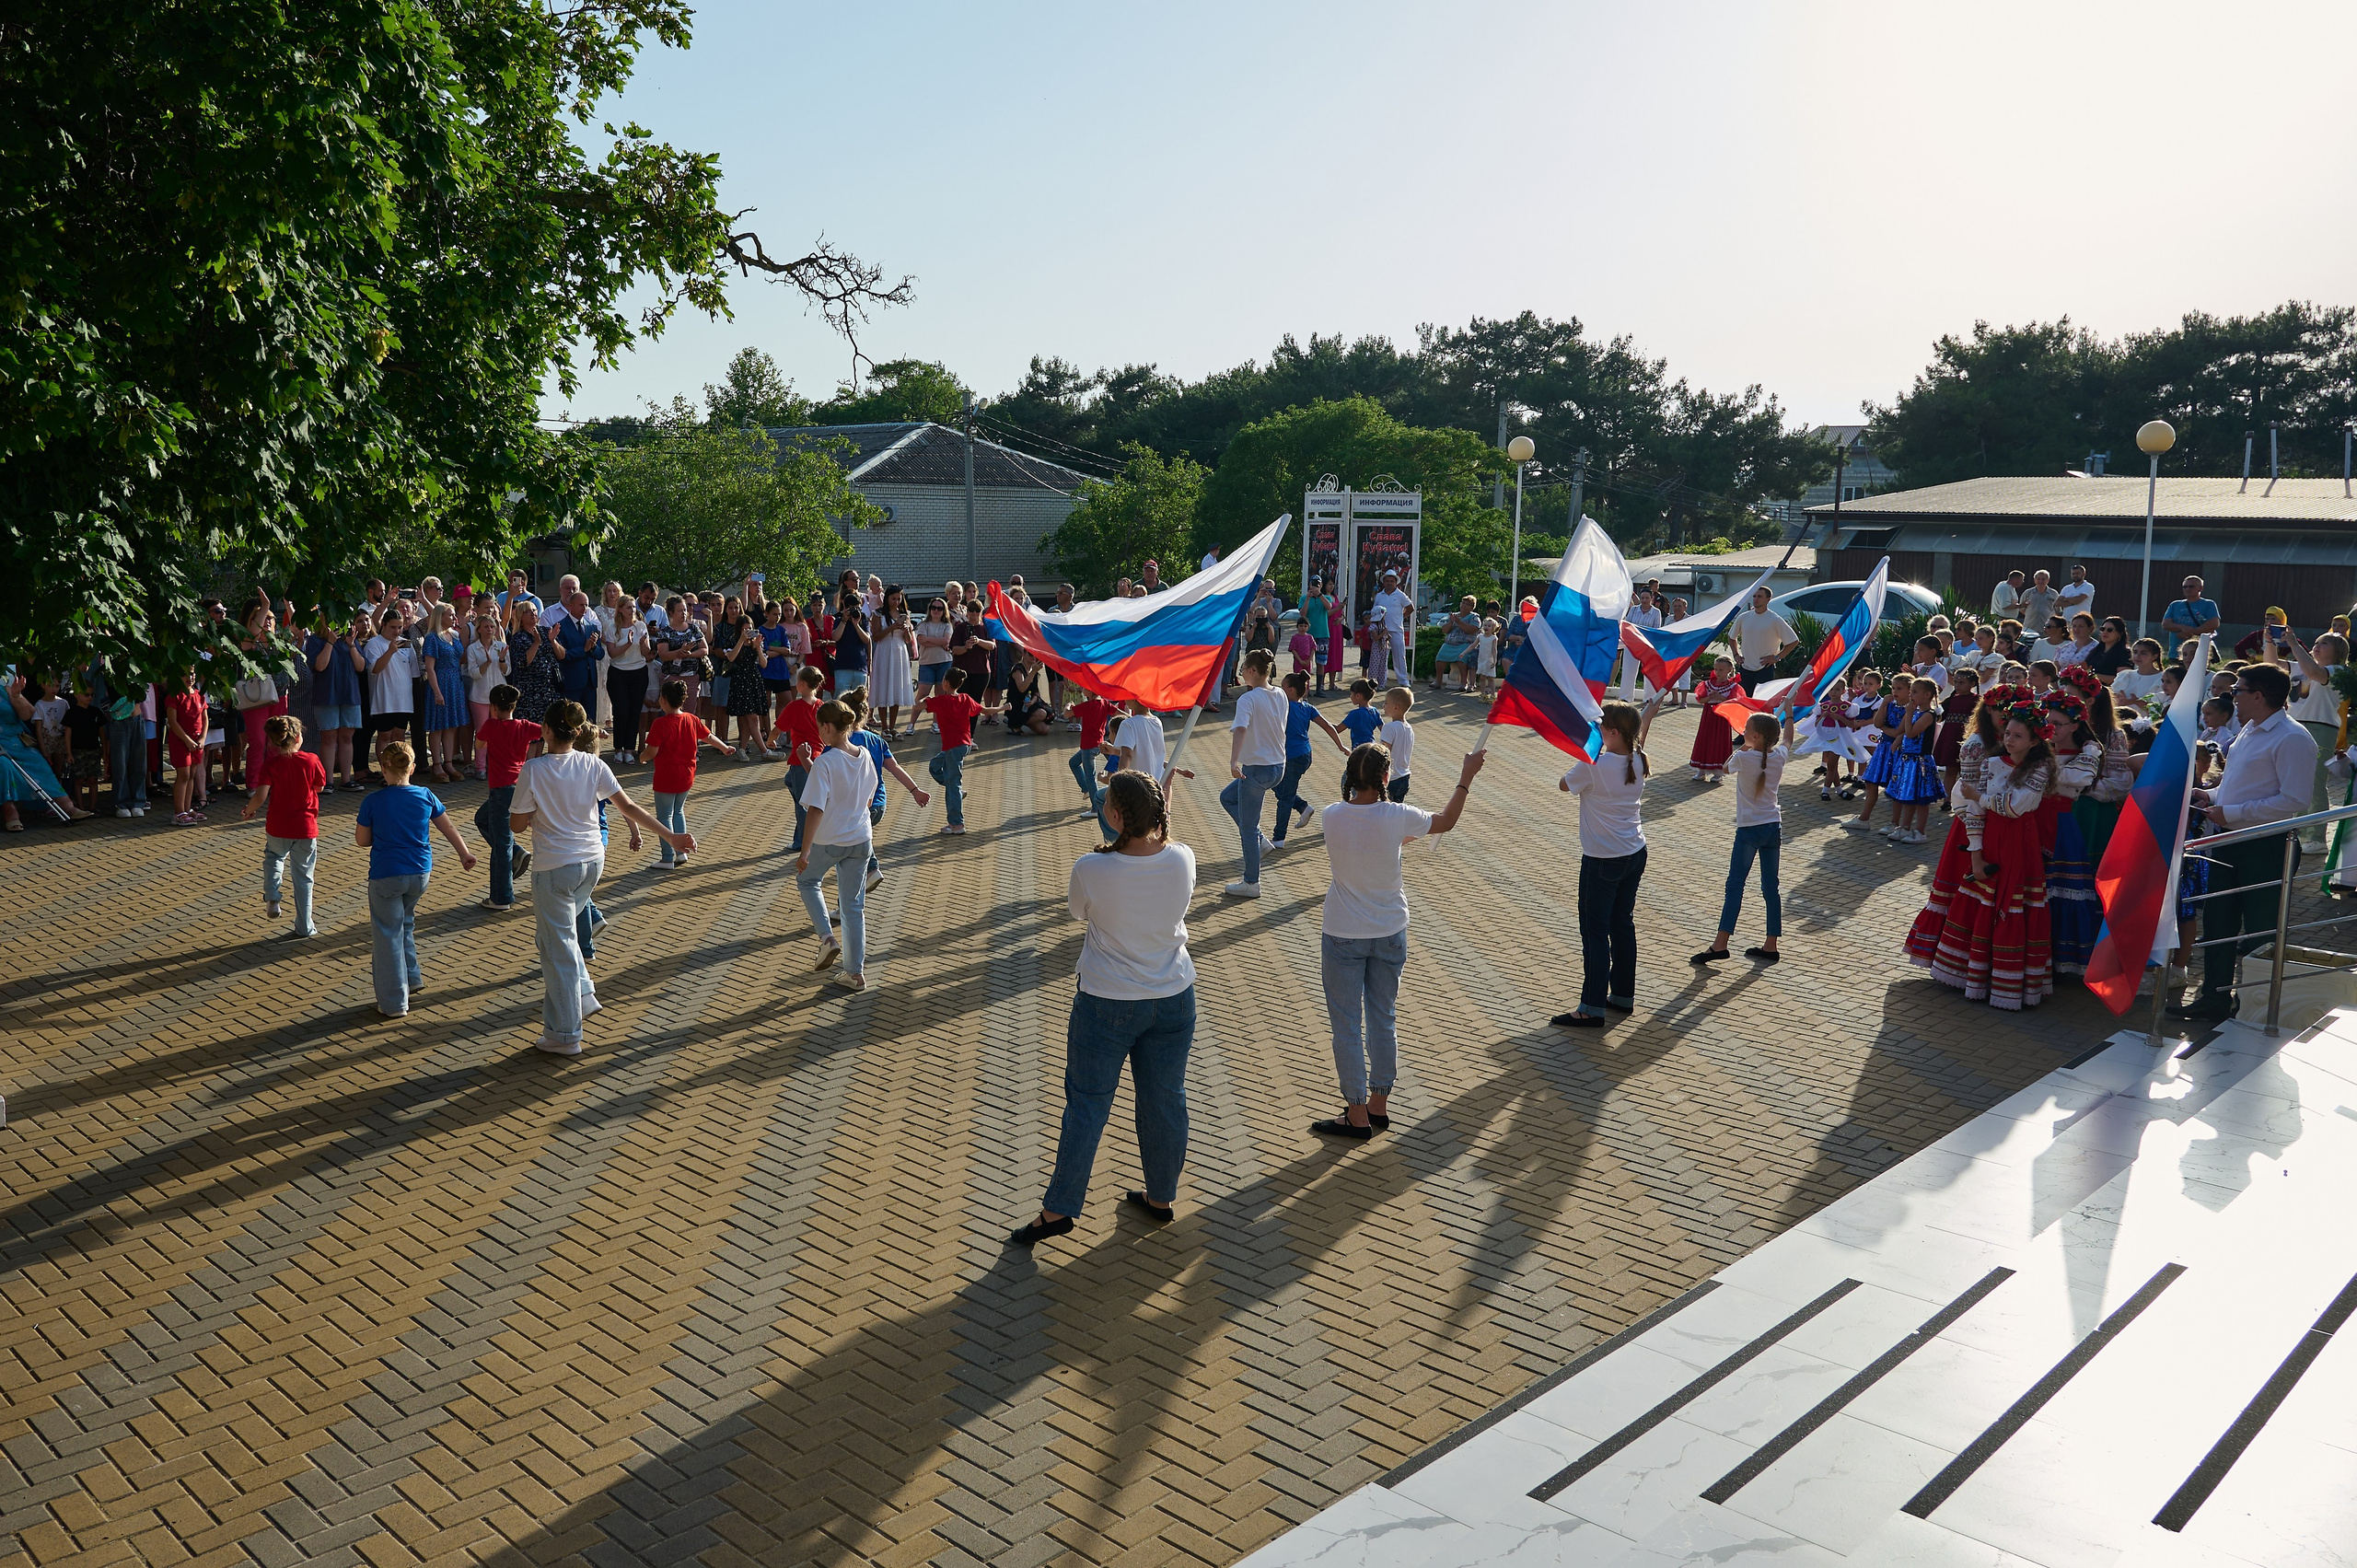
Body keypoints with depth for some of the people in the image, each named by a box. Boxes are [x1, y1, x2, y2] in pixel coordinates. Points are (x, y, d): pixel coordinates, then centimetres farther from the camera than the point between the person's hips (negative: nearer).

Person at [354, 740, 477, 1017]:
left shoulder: (372, 802, -12)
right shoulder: (426, 796, -3)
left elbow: (362, 841, -2)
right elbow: (448, 829, 10)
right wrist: (465, 854, 26)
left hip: (386, 876, -4)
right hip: (420, 874, 4)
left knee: (388, 935, 5)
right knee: (405, 923, 26)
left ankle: (394, 1003, 10)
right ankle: (412, 979, 32)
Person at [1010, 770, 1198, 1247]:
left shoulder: (1091, 870, -23)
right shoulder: (1182, 860, -13)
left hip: (1107, 1003, -3)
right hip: (1173, 998, 3)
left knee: (1087, 1103, 9)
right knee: (1165, 1100, 17)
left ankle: (1058, 1209, 18)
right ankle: (1161, 1197, 32)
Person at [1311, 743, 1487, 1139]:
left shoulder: (1330, 816, -14)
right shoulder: (1397, 817, -16)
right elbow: (1446, 820, 3)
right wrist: (1467, 775, 14)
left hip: (1342, 936, -1)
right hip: (1389, 935, 2)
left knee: (1347, 1025, 8)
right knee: (1384, 1019, 17)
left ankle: (1357, 1116, 14)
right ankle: (1379, 1107, 28)